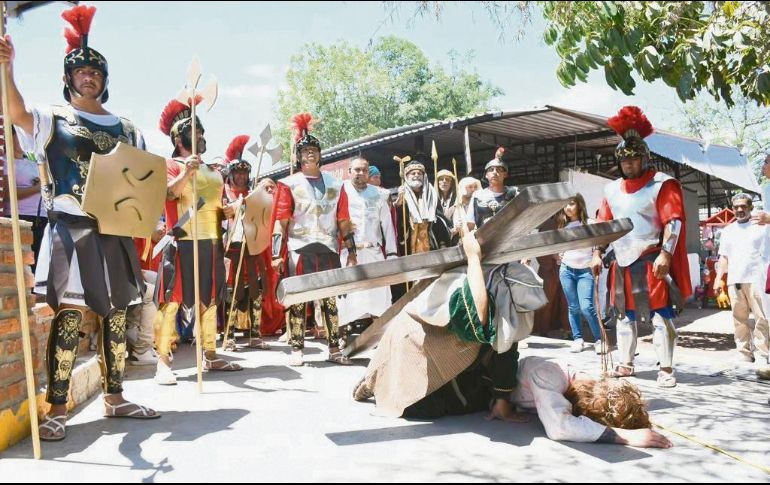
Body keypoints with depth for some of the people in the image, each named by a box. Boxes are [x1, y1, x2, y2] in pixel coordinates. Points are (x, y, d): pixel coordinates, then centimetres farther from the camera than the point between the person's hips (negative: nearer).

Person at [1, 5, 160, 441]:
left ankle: (115, 398, 19)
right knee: (69, 318, -9)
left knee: (117, 315, 8)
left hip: (115, 233, 5)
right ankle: (57, 410, -2)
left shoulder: (125, 129, 16)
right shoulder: (53, 119, 3)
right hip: (71, 230, -5)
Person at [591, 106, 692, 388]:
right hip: (622, 264, 6)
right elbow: (603, 225, 16)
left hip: (652, 262, -6)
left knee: (661, 316, -4)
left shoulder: (662, 184, -4)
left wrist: (665, 254, -23)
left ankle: (666, 369, 3)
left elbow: (674, 222, -12)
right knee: (624, 316, 12)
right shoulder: (612, 189, 13)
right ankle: (626, 364, 23)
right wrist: (597, 254, 8)